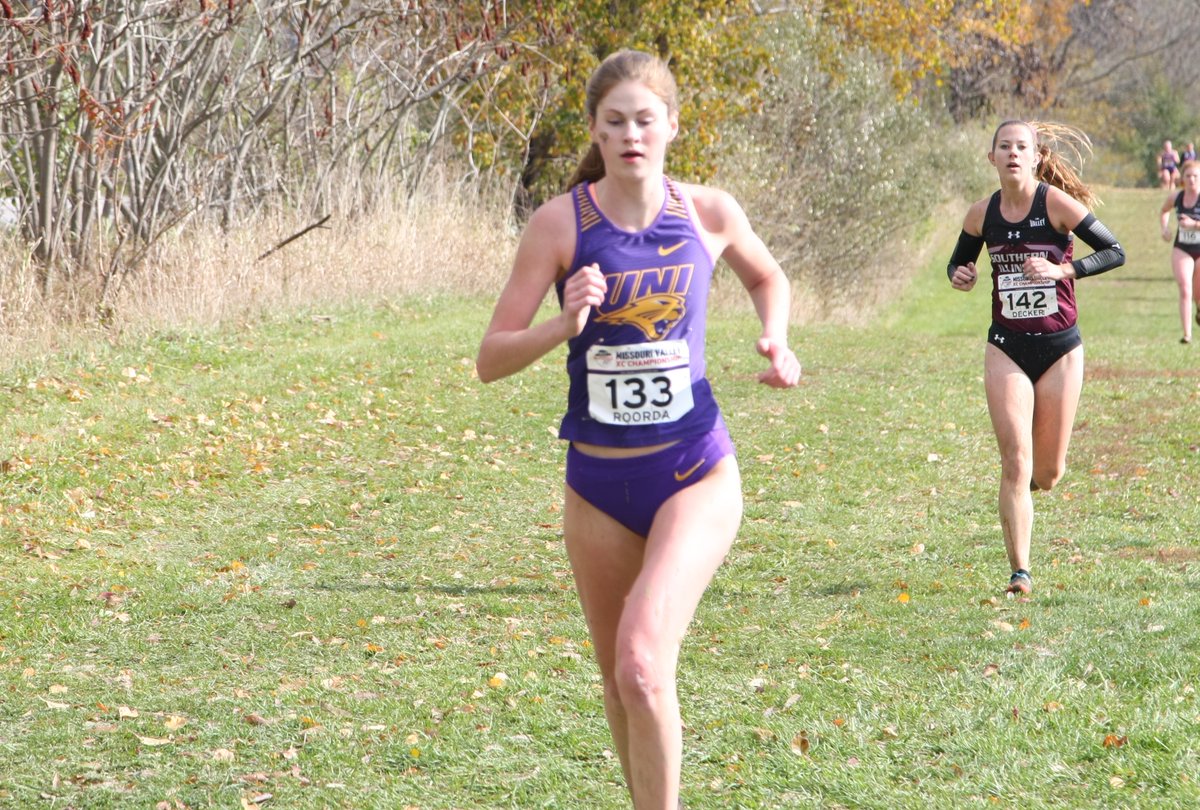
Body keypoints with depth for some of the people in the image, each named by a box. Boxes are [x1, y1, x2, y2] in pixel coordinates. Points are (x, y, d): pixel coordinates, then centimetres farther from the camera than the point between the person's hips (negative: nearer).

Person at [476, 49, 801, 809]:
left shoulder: (710, 213, -4)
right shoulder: (561, 222, -8)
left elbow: (768, 277, 19)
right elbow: (491, 360, -8)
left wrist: (776, 343, 1)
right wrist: (562, 325, -25)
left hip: (695, 474, -2)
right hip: (598, 484, 2)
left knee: (643, 664, -22)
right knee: (620, 680, 14)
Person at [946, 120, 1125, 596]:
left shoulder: (1057, 204, -11)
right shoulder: (981, 215, 0)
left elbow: (1115, 252, -10)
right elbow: (959, 260, 16)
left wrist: (1062, 270, -23)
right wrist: (959, 275, -8)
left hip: (1059, 348, -1)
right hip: (1006, 348, 1)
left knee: (1046, 474, 6)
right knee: (1015, 463, -11)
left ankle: (1024, 487, 43)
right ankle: (1020, 573, -6)